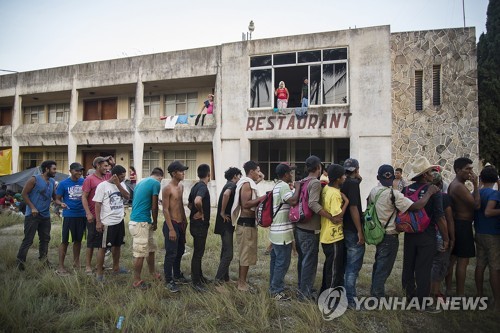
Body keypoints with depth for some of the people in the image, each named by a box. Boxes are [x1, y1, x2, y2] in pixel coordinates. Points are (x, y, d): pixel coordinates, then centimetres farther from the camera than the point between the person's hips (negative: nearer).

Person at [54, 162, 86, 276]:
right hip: (69, 215, -3)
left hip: (82, 215, 3)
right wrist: (61, 204, -21)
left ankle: (76, 262, 29)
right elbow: (57, 199, 1)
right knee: (65, 241, -1)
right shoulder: (63, 184, -4)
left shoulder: (84, 182, 3)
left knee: (78, 240, 14)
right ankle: (60, 267, 7)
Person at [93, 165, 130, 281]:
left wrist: (118, 184, -15)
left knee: (117, 245, 19)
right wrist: (98, 221, -16)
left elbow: (127, 197, -8)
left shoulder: (121, 184, 5)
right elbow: (97, 204, -12)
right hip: (107, 222, -7)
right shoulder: (103, 185, -12)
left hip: (120, 221, 7)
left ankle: (116, 268, 34)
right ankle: (99, 272, 13)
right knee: (103, 247, 3)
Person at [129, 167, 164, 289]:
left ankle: (153, 273, 33)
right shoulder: (156, 183, -10)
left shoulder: (141, 182, 17)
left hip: (141, 221, 9)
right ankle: (137, 281, 12)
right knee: (140, 253, 1)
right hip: (140, 222, -9)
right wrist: (155, 222, 3)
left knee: (151, 248, 19)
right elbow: (154, 206, -11)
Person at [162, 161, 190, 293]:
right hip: (171, 224, -8)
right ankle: (169, 281, 11)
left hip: (181, 224, 8)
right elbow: (165, 210, -17)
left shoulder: (181, 187, 9)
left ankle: (177, 275, 33)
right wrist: (171, 229, -19)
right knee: (171, 254, -1)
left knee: (180, 251, 18)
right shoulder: (167, 189, -16)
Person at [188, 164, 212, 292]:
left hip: (196, 224, 10)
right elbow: (197, 201, -40)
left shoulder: (195, 186, 10)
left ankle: (199, 276, 33)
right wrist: (201, 212, -23)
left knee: (198, 252, 20)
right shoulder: (203, 187, -20)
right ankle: (195, 282, 9)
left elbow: (189, 204, 20)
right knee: (198, 253, 0)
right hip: (200, 225, -10)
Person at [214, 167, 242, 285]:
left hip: (226, 223, 10)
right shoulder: (232, 185, -13)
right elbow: (226, 194, -35)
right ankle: (219, 278, -3)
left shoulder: (229, 185, 17)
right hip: (226, 223, -10)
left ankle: (224, 277, 23)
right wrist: (223, 212, -27)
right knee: (228, 253, -7)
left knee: (225, 251, 15)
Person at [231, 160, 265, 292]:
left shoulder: (248, 183, 15)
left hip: (248, 222, 10)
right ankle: (242, 283, 8)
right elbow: (246, 204, -23)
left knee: (245, 254, 16)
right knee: (246, 254, -2)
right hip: (246, 223, -10)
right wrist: (261, 198, -17)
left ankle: (242, 281, 26)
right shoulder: (246, 184, -15)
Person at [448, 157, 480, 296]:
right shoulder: (459, 186, -19)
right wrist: (476, 185, -16)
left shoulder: (453, 185, 12)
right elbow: (477, 205, -21)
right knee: (463, 261, -2)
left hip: (456, 224, 10)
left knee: (452, 258, 15)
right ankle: (460, 294, 7)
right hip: (463, 225, -10)